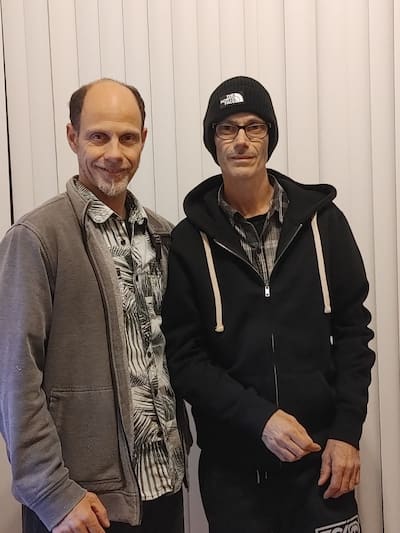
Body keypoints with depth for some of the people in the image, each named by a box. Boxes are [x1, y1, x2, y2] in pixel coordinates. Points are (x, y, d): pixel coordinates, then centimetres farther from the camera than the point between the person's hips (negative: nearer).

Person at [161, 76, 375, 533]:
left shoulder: (321, 220, 1)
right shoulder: (189, 241, -3)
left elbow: (353, 329, 3)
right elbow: (184, 357, -6)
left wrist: (346, 432, -3)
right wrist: (259, 419, -16)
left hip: (320, 455, 1)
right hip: (233, 465, -1)